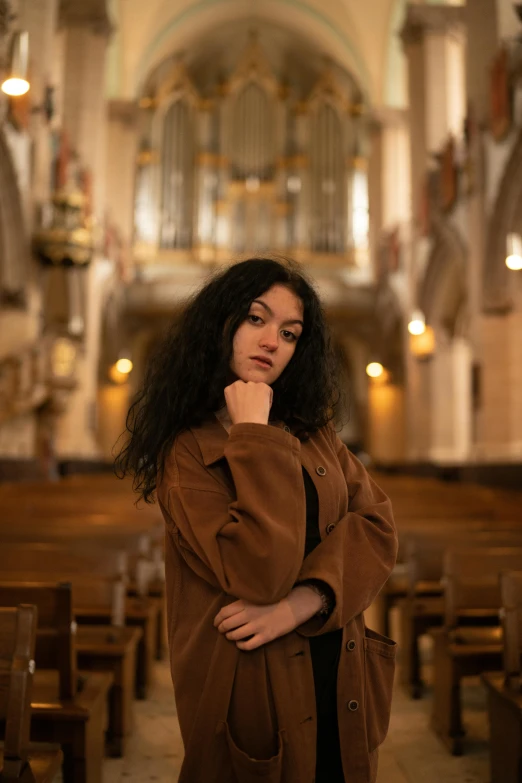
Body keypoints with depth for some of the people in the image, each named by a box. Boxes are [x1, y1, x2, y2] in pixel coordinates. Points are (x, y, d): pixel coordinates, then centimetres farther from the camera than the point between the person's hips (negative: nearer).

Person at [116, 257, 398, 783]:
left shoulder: (313, 432, 7)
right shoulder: (185, 452, -12)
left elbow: (376, 525, -6)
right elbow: (260, 575, -23)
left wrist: (299, 603, -21)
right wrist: (253, 436, -19)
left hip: (342, 678, 5)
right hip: (255, 690, -5)